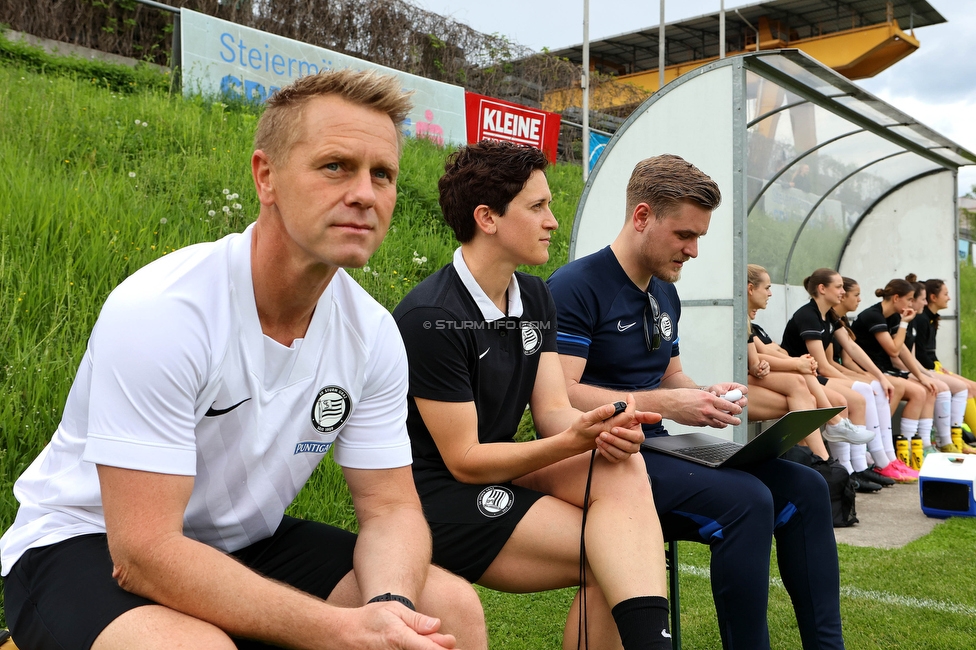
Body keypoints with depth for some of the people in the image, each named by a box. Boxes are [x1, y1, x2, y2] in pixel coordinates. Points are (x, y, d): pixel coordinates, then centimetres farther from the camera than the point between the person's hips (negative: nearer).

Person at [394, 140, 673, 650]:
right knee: (623, 552, -21)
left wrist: (605, 431, -22)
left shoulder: (534, 298, 7)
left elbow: (553, 411, 0)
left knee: (623, 470, -22)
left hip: (500, 472, 7)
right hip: (438, 496, -7)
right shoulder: (430, 319, -19)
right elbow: (464, 460, -18)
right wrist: (572, 441, -29)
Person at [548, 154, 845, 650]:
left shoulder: (665, 294, 16)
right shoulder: (576, 287, -13)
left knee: (805, 488, -4)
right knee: (745, 501, -28)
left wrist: (706, 396, 0)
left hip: (658, 450, 9)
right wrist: (664, 404, -22)